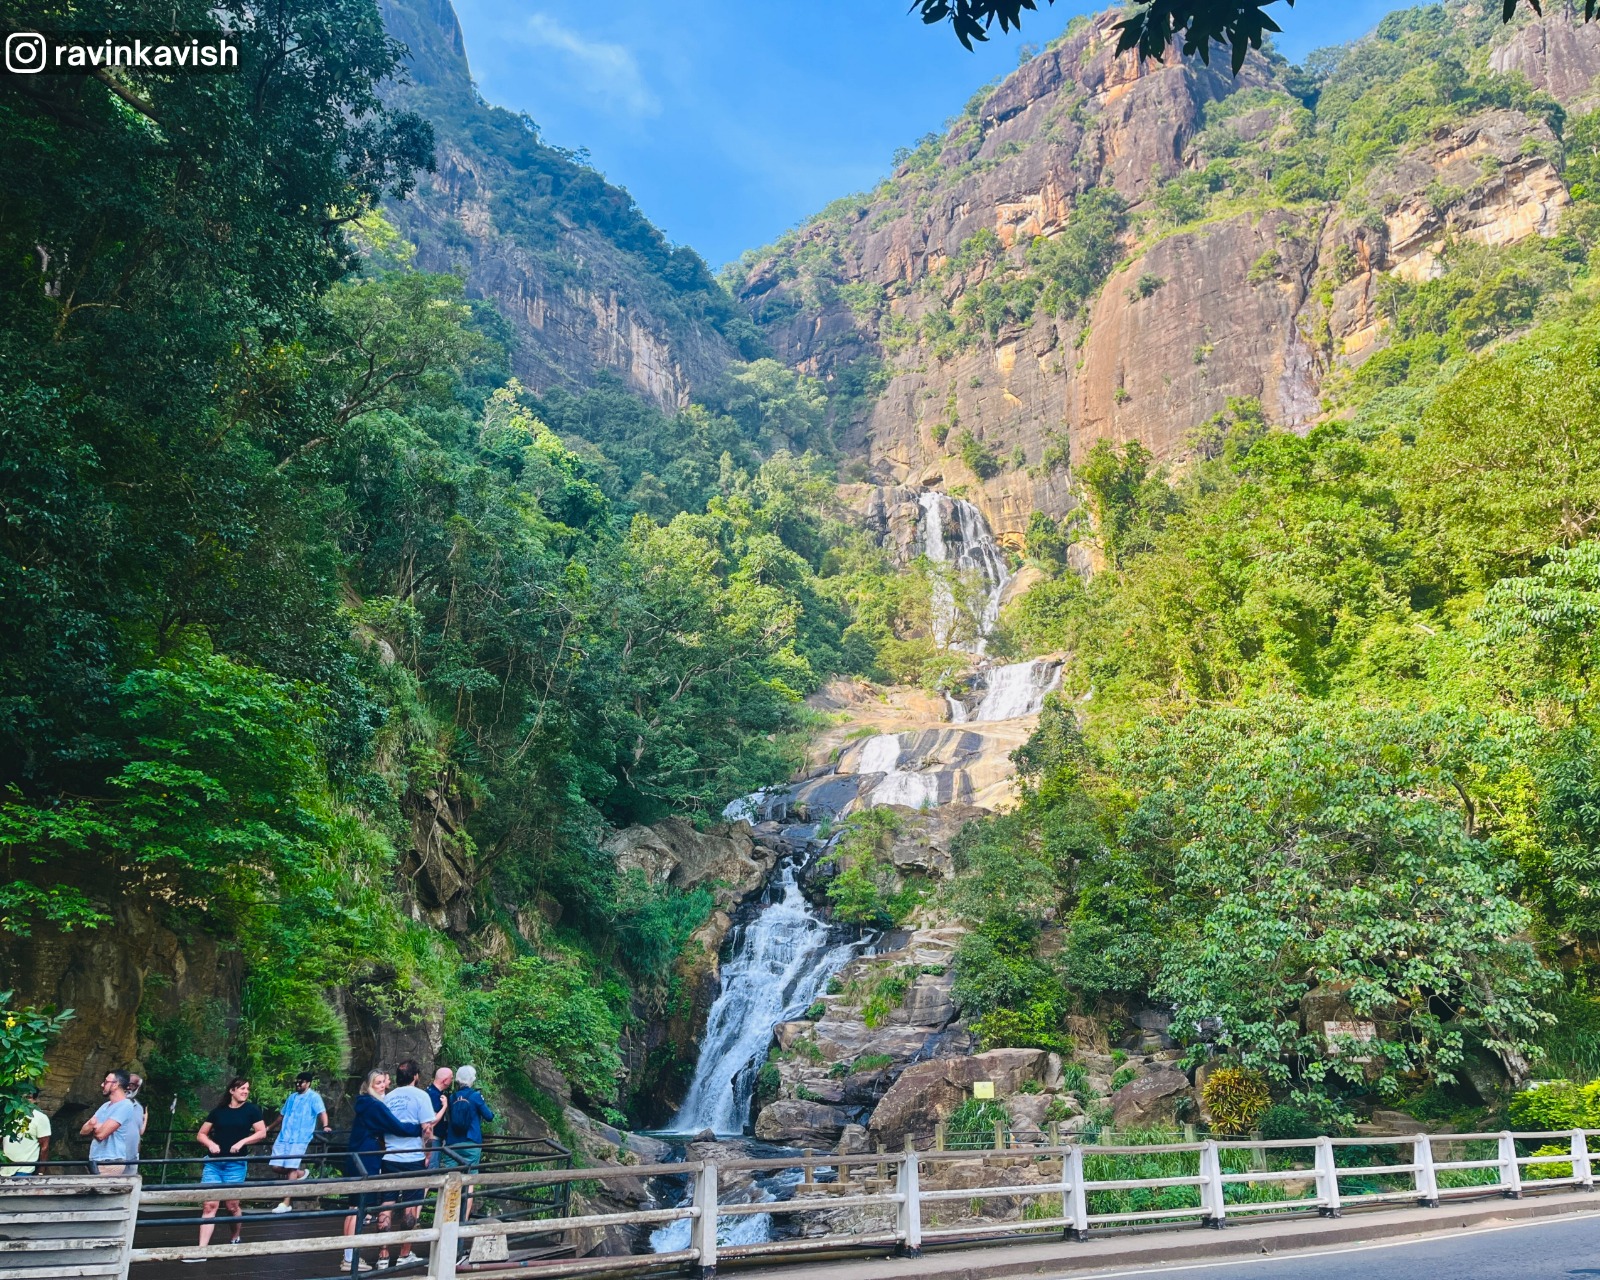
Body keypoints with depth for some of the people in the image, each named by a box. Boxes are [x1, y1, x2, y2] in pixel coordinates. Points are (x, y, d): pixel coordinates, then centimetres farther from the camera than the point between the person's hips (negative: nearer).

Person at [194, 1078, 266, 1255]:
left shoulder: (251, 1109, 2)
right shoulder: (218, 1111, 7)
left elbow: (262, 1132, -3)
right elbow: (201, 1134, 12)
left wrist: (242, 1142, -15)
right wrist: (211, 1144, -8)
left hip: (236, 1164, -2)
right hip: (214, 1163, 2)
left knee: (232, 1205, 5)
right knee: (209, 1205, -6)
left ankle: (235, 1239, 29)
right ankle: (201, 1249, -6)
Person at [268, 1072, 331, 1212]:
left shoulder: (314, 1097, -2)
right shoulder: (291, 1097, 20)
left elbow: (322, 1112, -15)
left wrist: (325, 1126, -32)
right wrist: (270, 1128, 36)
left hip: (299, 1139, -7)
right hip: (283, 1137, 7)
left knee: (291, 1168, -10)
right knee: (276, 1166, 0)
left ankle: (286, 1203, -7)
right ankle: (301, 1173, 25)